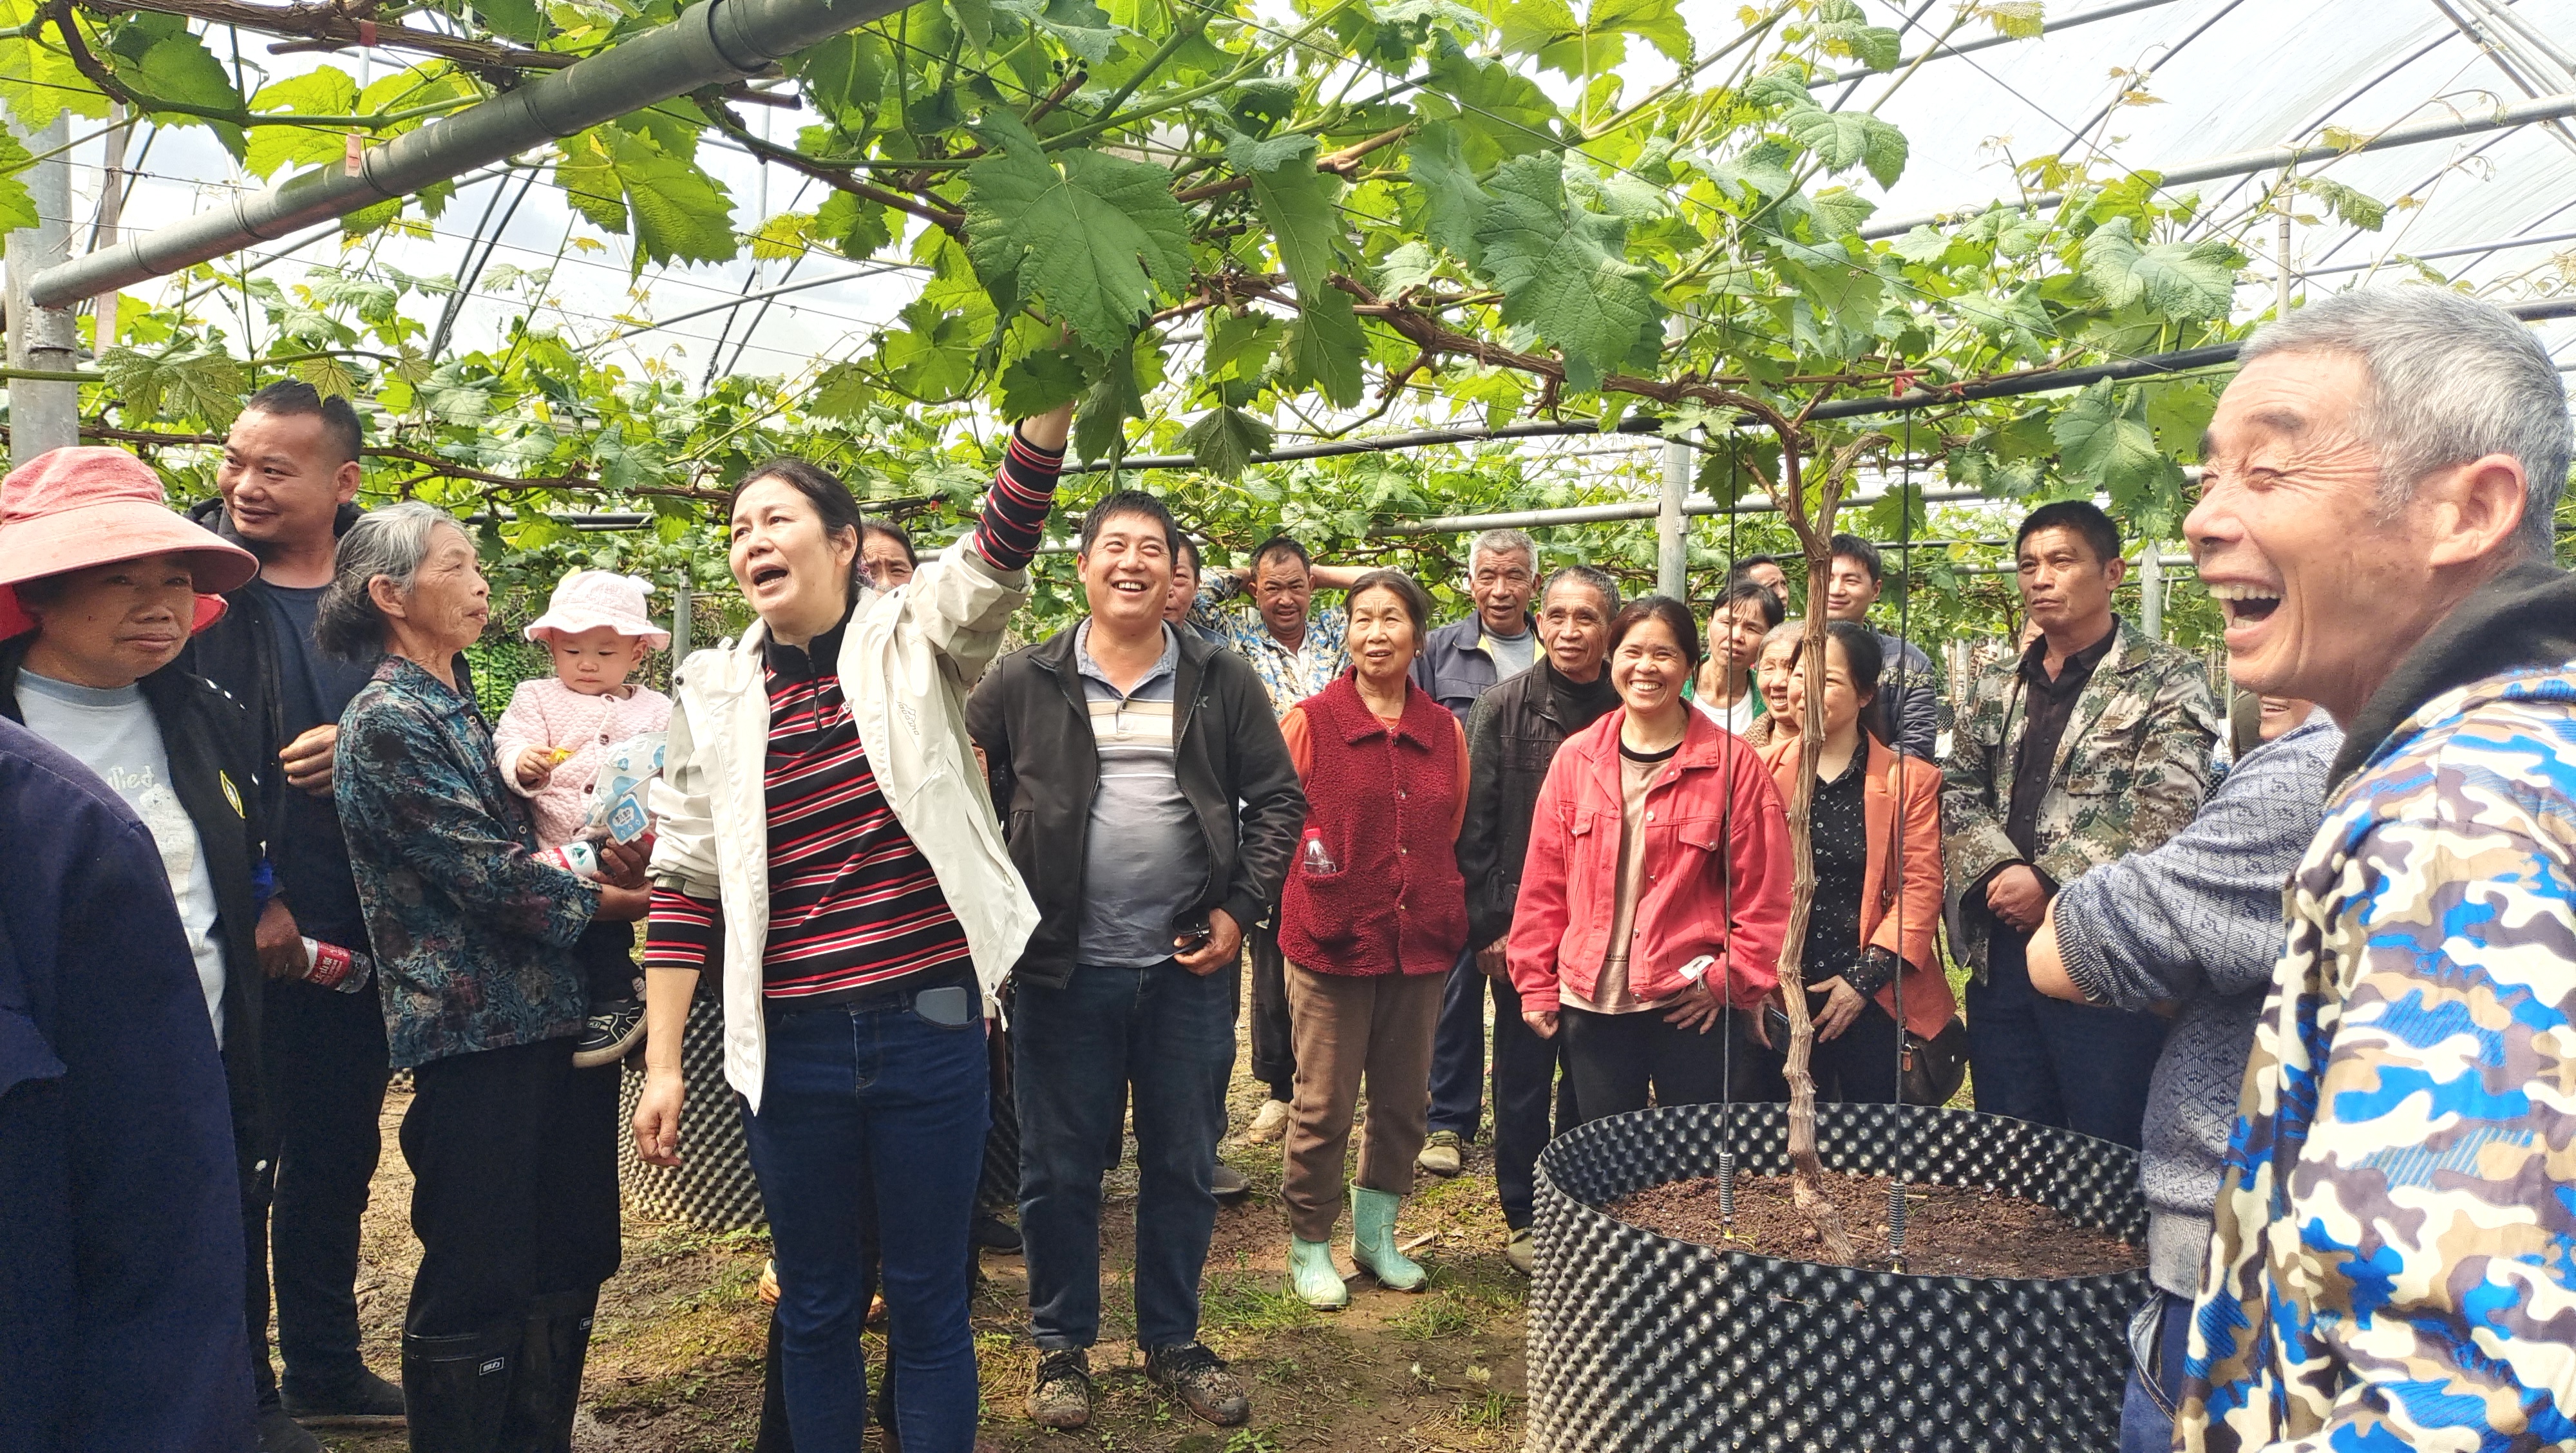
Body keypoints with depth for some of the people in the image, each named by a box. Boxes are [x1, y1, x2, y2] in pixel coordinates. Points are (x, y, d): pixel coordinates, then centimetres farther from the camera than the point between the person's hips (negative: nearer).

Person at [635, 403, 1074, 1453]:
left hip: (929, 1024, -2)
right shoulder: (715, 695, 5)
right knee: (815, 1305, 16)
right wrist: (662, 1064, 4)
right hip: (790, 1046, 2)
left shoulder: (914, 641, 0)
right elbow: (684, 885, 6)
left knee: (928, 1301, 11)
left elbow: (1007, 538, -17)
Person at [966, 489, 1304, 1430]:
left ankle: (1172, 1343, 30)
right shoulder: (1023, 683, 1)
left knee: (1184, 1166, 12)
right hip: (1063, 970, -1)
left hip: (1190, 970, 1)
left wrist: (1240, 908, -4)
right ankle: (1061, 1347, 28)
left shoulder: (1222, 683, 3)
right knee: (1059, 1170, 10)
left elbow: (1278, 800, 5)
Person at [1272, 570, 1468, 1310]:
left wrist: (1449, 912, 13)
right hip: (1333, 941, -4)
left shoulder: (1445, 731, 7)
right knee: (1325, 1104, 3)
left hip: (1420, 942, 4)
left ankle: (1375, 1233, 33)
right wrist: (1318, 900, 0)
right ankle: (1309, 1247, 21)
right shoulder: (1311, 721, -6)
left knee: (1404, 1100, 14)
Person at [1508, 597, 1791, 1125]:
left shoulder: (1731, 761, -3)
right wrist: (1537, 985, 7)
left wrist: (1730, 979, -7)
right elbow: (1543, 885, 8)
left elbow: (1765, 893, -2)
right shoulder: (1575, 759, 6)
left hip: (1692, 1007, -3)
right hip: (1591, 1004, 3)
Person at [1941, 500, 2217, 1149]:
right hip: (1999, 954, 6)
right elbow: (1959, 790, 10)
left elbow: (2165, 811, -13)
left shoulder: (2168, 680, -3)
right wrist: (2001, 871, -8)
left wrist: (2050, 882, -16)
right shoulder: (1996, 686, 15)